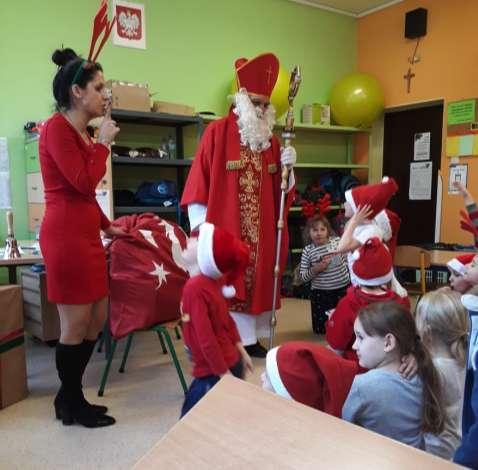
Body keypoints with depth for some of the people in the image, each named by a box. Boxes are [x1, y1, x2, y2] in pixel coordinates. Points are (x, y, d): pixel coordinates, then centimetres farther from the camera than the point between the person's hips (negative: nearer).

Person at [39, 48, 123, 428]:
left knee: (97, 320, 14)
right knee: (75, 326, 2)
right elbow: (85, 184, -19)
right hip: (66, 236, -9)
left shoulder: (81, 132, 16)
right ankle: (73, 405, 21)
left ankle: (68, 397, 29)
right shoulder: (57, 128, -11)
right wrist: (104, 143, -7)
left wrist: (108, 227, 24)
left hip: (86, 235, 10)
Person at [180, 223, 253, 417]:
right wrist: (240, 350, 21)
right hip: (231, 362, 8)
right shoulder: (210, 283, 3)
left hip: (214, 372, -8)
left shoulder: (195, 287, -24)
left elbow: (206, 337, -25)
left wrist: (223, 375, -20)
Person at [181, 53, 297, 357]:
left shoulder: (271, 140, 11)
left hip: (261, 229, 5)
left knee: (256, 280, 10)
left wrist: (288, 168, -7)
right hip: (224, 226, -5)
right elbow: (200, 181, -9)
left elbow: (281, 190, 13)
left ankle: (249, 338, 23)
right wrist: (202, 225, -12)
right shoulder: (218, 131, -4)